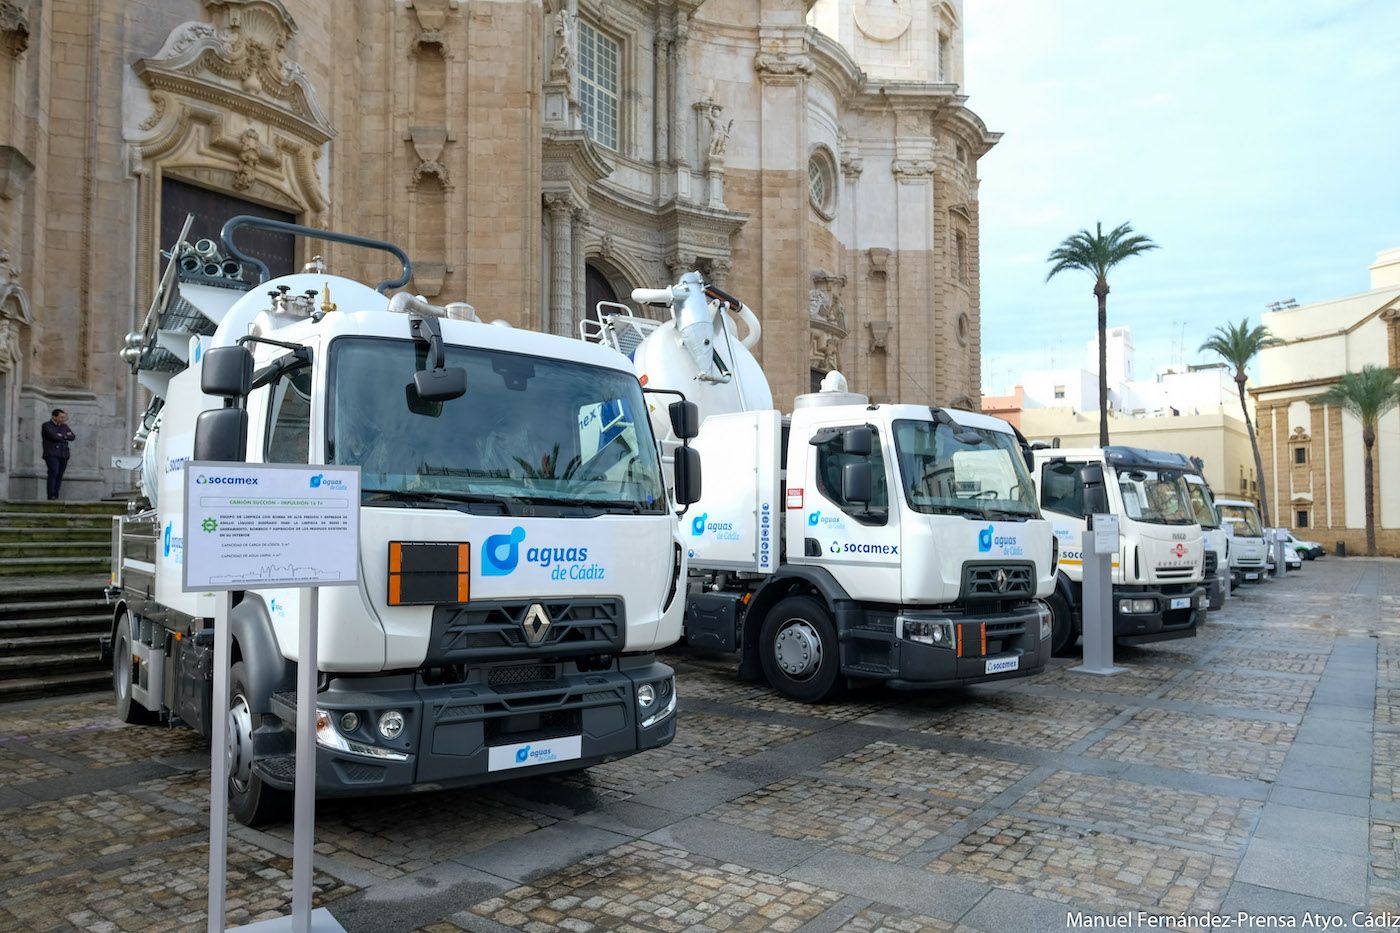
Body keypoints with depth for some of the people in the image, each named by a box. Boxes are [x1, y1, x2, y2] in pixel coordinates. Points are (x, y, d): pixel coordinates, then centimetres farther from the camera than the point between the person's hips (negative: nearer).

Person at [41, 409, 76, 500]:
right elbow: (54, 436, -14)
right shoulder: (46, 425, 1)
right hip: (51, 454, -5)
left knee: (59, 476, 0)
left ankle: (55, 496, 1)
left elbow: (72, 437, 5)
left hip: (63, 455, 5)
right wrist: (66, 436, 0)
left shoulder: (64, 426, 18)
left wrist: (61, 436, -8)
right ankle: (51, 496, -21)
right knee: (53, 473, -18)